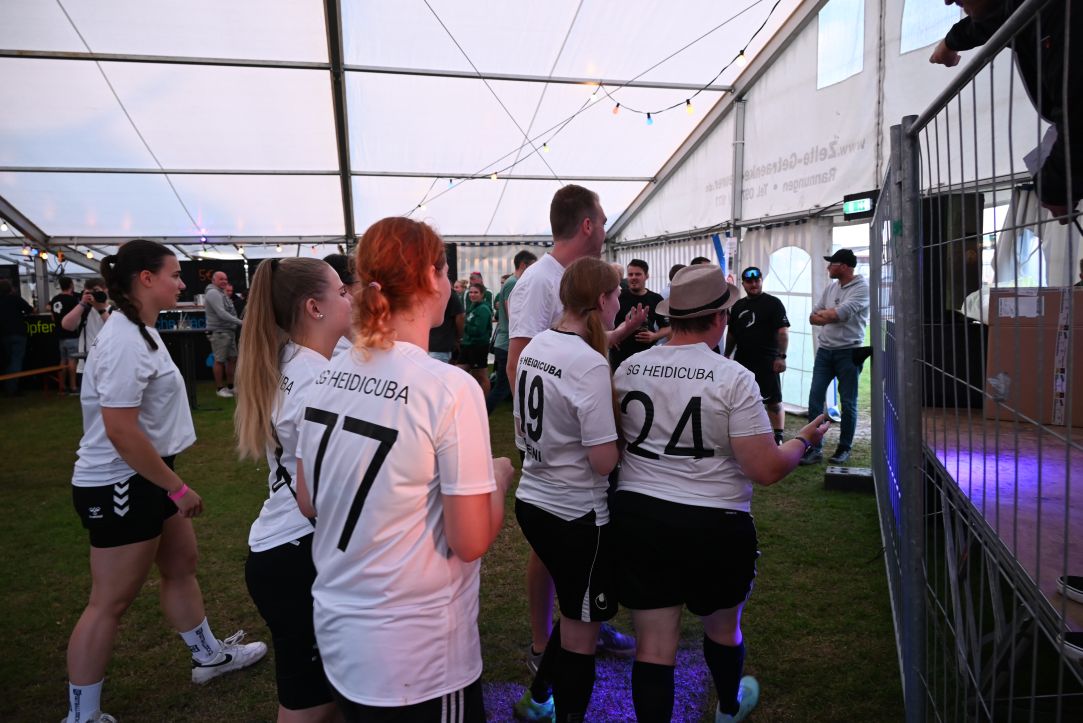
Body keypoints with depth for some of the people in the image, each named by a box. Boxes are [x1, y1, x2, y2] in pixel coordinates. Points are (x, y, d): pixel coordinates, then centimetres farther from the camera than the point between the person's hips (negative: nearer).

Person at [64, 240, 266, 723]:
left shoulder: (140, 332, 9)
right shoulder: (125, 342, -23)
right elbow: (120, 431, -28)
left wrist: (170, 484, 22)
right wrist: (177, 488, -21)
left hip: (147, 480, 10)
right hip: (119, 487, -10)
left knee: (180, 566, 21)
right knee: (110, 602, 3)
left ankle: (209, 656, 39)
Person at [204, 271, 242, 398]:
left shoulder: (221, 293, 20)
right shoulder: (213, 293, -12)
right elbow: (221, 313, -20)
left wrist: (236, 324, 10)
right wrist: (240, 322, -21)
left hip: (229, 331, 10)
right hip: (218, 332, -10)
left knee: (232, 358, 12)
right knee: (220, 360, -3)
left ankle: (230, 386, 20)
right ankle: (220, 388, 4)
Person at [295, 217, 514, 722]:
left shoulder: (330, 376, -3)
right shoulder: (450, 388, -23)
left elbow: (308, 504, 7)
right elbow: (471, 542, -20)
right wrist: (499, 478, -2)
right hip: (416, 655, -6)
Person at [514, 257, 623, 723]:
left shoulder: (534, 347, 2)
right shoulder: (590, 364, -22)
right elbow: (603, 461, -21)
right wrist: (622, 435, -4)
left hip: (532, 500, 8)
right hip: (578, 514, -8)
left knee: (576, 611, 27)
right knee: (583, 626, 12)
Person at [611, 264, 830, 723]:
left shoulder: (628, 369, -1)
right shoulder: (733, 378, -14)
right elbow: (766, 470, -15)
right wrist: (804, 440, 3)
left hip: (637, 517, 2)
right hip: (714, 526, -1)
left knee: (654, 644, 10)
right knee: (722, 626, 26)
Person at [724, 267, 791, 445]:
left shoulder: (773, 303, -4)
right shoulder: (738, 306, 14)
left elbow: (783, 331, -11)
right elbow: (731, 334, 20)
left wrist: (781, 356, -19)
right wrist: (727, 355, 15)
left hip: (767, 362, -6)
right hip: (742, 361, 6)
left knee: (773, 401, -4)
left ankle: (778, 438, 1)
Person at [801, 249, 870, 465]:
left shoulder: (862, 287, -8)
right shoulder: (831, 288, 12)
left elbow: (842, 313, -20)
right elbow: (813, 318, 9)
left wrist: (823, 314, -3)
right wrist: (833, 316, -8)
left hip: (848, 352, -5)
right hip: (825, 350, 6)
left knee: (848, 403, 4)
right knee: (815, 397, -1)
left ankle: (844, 448, 18)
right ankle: (814, 448, 4)